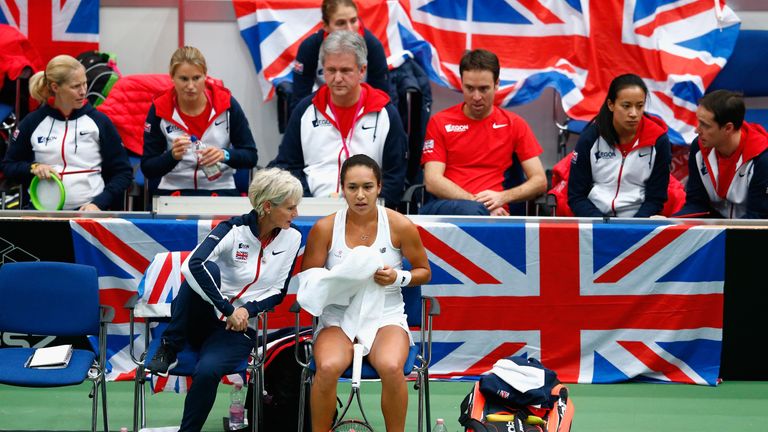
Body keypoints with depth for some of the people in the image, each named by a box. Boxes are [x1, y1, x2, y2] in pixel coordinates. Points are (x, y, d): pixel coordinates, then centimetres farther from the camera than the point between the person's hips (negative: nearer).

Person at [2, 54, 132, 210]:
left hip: (88, 210, -1)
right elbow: (8, 165, 17)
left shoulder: (99, 121, 4)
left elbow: (123, 172, 6)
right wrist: (33, 168, -3)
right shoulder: (33, 122, 7)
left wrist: (99, 204, -8)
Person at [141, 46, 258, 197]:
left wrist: (225, 155, -20)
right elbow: (148, 169, -2)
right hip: (174, 190, 0)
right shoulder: (159, 109, -3)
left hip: (220, 189, 0)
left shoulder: (226, 103, -3)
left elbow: (251, 157, 0)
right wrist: (173, 156, -21)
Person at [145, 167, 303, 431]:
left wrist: (247, 310, -14)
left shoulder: (292, 238, -1)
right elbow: (192, 265, -30)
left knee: (208, 370, -33)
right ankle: (169, 349, -18)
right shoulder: (233, 229, -13)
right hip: (202, 318, -1)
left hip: (239, 329, 1)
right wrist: (227, 311, -31)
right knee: (206, 270, -33)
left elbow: (278, 292, 5)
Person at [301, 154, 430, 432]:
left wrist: (398, 277, -10)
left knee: (391, 367, -34)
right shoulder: (325, 228, -1)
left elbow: (424, 272, 11)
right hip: (337, 318, 0)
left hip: (386, 317, 0)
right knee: (327, 368, -33)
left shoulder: (400, 226, -1)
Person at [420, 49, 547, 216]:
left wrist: (502, 197, -9)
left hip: (495, 212, 2)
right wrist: (477, 203, -13)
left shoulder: (514, 124, 15)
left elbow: (539, 181, 10)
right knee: (473, 211, -40)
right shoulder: (439, 122, 11)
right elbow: (432, 182, 0)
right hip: (446, 206, -2)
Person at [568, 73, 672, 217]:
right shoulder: (590, 138, -1)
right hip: (595, 215, 0)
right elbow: (576, 195, 1)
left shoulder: (658, 141, -3)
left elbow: (655, 198, 1)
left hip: (639, 218, 0)